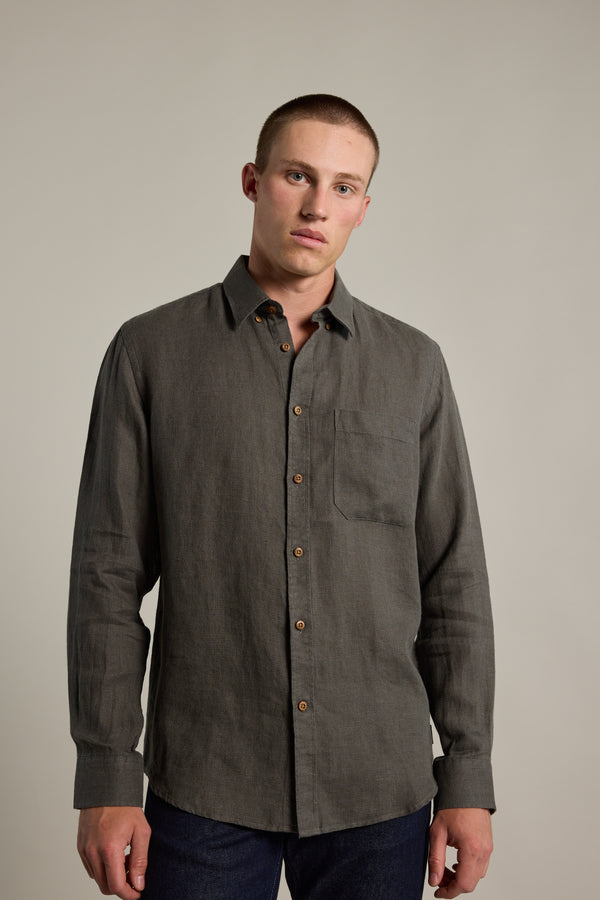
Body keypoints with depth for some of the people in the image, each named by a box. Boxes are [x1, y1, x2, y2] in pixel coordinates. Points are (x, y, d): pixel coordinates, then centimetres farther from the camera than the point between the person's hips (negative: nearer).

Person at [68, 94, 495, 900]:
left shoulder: (412, 364, 4)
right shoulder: (152, 352, 0)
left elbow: (454, 582, 5)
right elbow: (108, 577, -1)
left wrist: (469, 781, 2)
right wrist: (107, 781, -5)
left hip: (380, 794, 2)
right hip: (205, 791, -1)